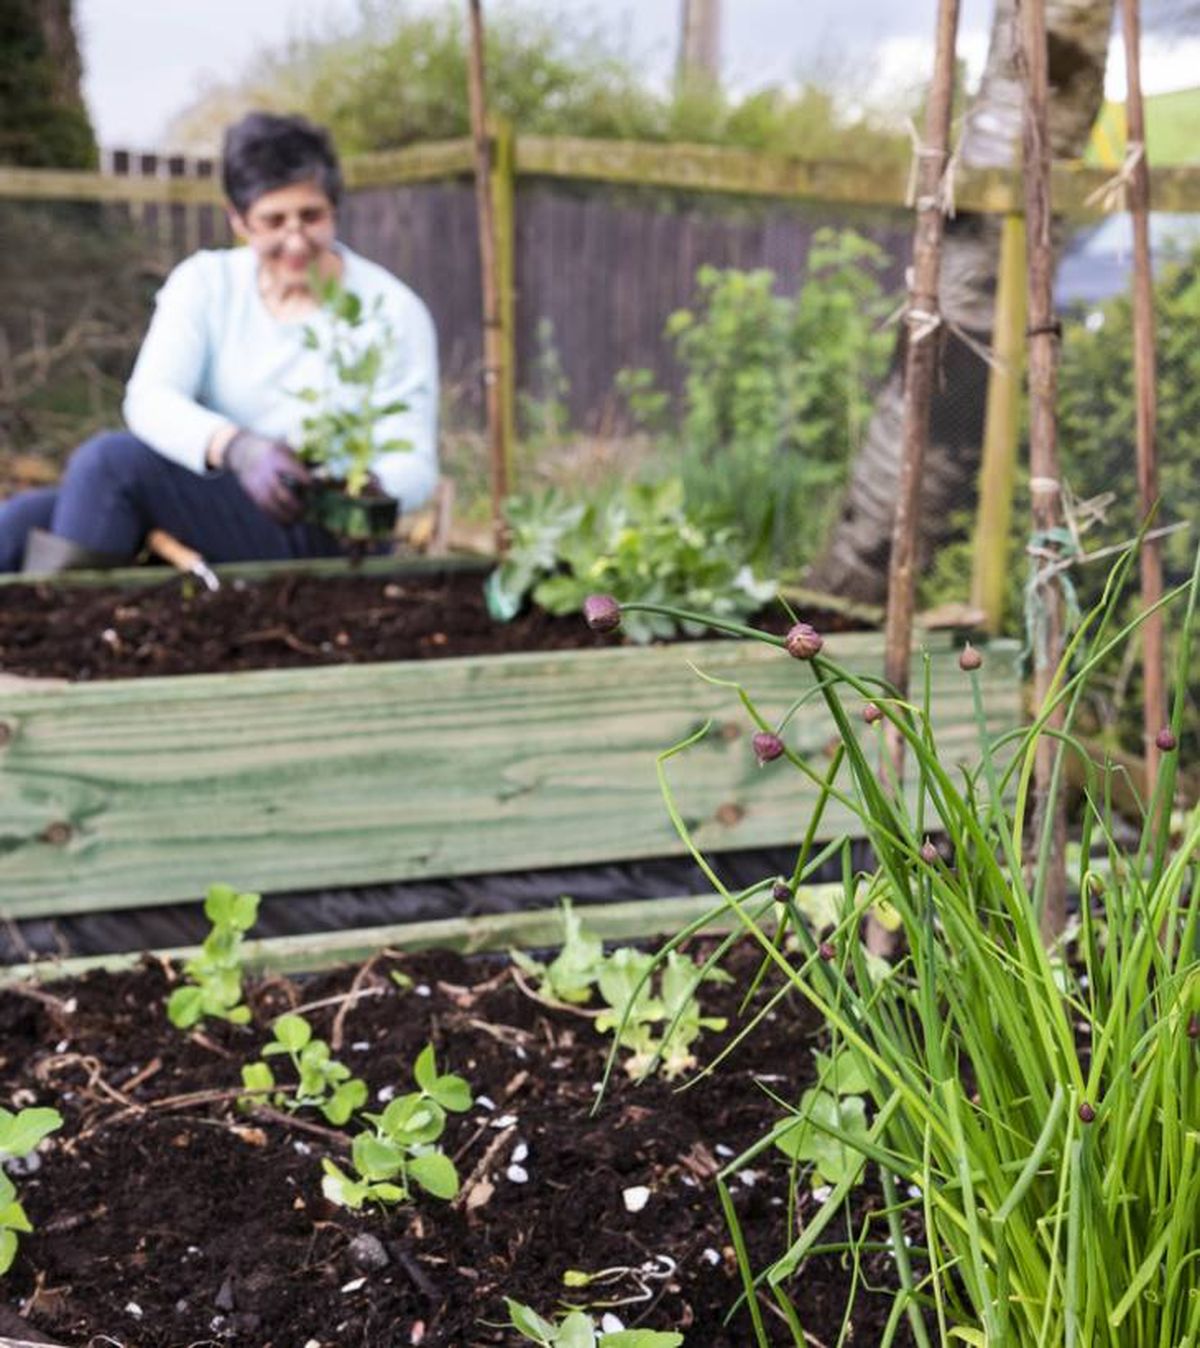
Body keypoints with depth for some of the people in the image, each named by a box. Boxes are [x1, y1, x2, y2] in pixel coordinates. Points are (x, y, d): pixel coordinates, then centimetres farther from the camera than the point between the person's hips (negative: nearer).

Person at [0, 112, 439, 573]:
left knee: (113, 459, -25)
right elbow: (149, 397, -10)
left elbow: (414, 466, -6)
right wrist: (236, 448, -32)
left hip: (321, 540, -4)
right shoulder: (206, 282, 7)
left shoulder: (392, 310, -2)